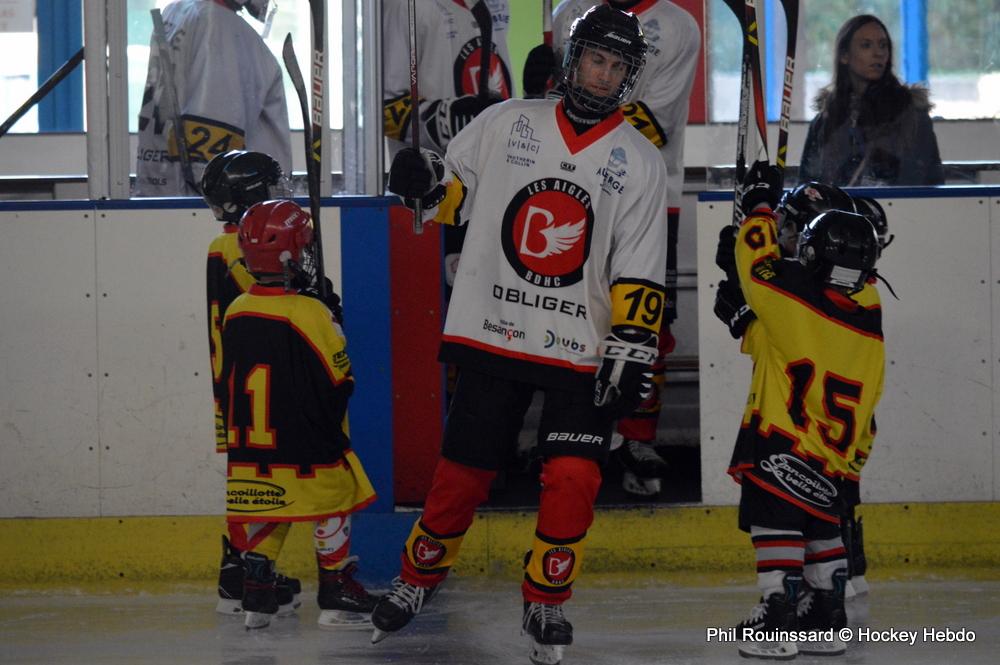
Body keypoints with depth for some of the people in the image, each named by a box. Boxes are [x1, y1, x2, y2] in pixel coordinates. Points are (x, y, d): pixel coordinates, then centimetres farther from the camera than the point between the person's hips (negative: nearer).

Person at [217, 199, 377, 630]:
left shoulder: (235, 313, 0)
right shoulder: (311, 314, -17)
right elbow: (339, 382, -10)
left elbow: (225, 382, 10)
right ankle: (336, 592, 12)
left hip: (248, 449, 5)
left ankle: (256, 594, 11)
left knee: (262, 515, 16)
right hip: (307, 449, -5)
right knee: (335, 501, 10)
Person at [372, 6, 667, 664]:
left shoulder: (641, 161, 2)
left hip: (582, 352, 0)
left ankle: (546, 602, 6)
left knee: (573, 481, -13)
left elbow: (639, 274, -1)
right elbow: (453, 195, 10)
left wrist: (632, 350, -10)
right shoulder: (506, 124, 4)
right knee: (463, 473, 2)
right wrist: (426, 179, -12)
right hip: (494, 338, 0)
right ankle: (419, 577, 26)